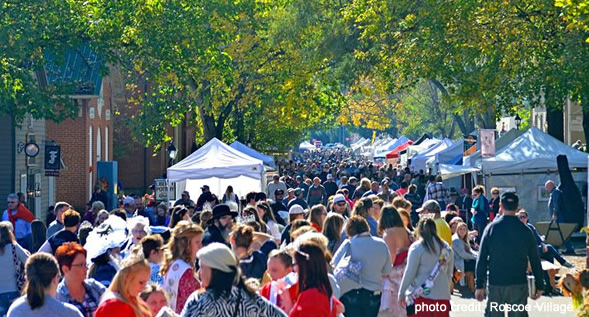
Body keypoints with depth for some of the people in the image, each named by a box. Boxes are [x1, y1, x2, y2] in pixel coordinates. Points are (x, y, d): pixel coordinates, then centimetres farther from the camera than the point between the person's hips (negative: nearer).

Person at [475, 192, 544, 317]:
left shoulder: (491, 228, -3)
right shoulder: (525, 230, -2)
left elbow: (481, 259, -3)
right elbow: (535, 260, 0)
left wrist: (480, 285, 1)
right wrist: (539, 286, 8)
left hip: (495, 284, 0)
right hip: (519, 285, 0)